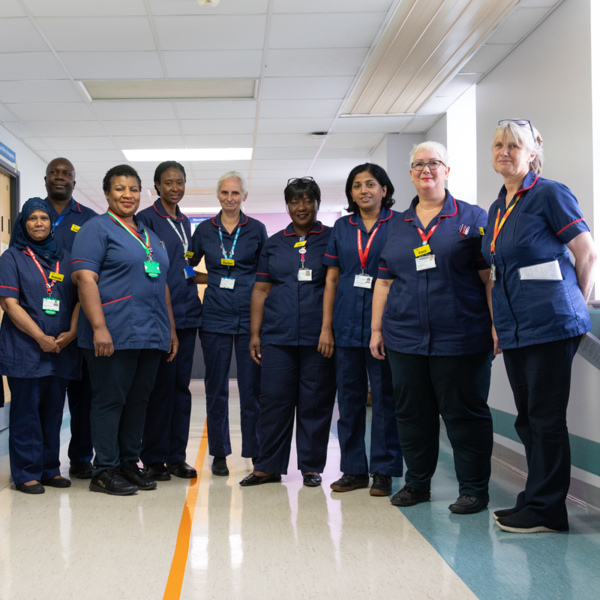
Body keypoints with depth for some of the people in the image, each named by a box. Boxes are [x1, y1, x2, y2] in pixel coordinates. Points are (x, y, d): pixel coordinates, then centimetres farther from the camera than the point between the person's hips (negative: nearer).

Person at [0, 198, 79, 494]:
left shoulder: (64, 258, 15)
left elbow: (79, 297, 11)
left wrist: (72, 332, -6)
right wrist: (40, 337, -13)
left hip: (61, 348, 4)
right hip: (25, 349, -4)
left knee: (53, 410, 8)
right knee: (26, 411, -2)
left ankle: (50, 469, 17)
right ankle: (26, 473, 5)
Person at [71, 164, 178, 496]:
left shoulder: (150, 236, 21)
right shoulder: (96, 228, -2)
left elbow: (161, 285, 26)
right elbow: (85, 279, -12)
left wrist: (171, 329, 21)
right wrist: (99, 327, -21)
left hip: (151, 335, 7)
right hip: (114, 334, -7)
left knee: (138, 399, 10)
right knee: (110, 399, -2)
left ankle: (129, 462, 20)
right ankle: (104, 471, 6)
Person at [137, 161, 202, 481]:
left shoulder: (184, 222, 19)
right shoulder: (146, 219, -3)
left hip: (187, 313, 7)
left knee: (181, 385, 8)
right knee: (160, 386, -4)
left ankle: (177, 456, 15)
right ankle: (154, 458, 6)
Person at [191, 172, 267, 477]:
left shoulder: (256, 230, 5)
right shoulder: (204, 230, 8)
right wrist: (215, 278, 3)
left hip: (249, 315, -1)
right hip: (215, 315, 1)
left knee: (252, 387, -1)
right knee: (216, 388, 6)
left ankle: (256, 452, 10)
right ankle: (219, 454, 17)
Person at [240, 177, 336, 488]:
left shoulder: (333, 239, 6)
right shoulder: (273, 244, 14)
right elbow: (261, 290, 14)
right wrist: (254, 333, 7)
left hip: (318, 337, -2)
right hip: (277, 335, 2)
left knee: (315, 403, 3)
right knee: (273, 400, 3)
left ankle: (311, 467, 14)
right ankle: (269, 466, 13)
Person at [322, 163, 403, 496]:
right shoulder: (342, 228, 12)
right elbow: (331, 279, 11)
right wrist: (326, 327, 6)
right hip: (347, 323, 4)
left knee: (384, 396, 0)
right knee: (349, 396, 8)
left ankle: (383, 471, 9)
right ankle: (353, 469, 17)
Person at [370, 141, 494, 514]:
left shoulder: (472, 218, 3)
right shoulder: (398, 227, 15)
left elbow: (490, 276, -2)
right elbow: (384, 282, 16)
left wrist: (496, 326, -9)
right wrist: (377, 328, 12)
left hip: (460, 339, -4)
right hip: (405, 339, 4)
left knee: (465, 414, 1)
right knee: (412, 413, 11)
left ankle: (474, 490, 12)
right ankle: (417, 484, 25)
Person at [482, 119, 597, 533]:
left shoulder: (550, 195, -7)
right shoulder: (497, 209, 16)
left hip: (550, 325, -8)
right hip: (514, 329, 8)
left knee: (546, 418, -3)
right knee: (528, 419, 12)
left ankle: (546, 510, 6)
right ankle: (536, 501, 21)